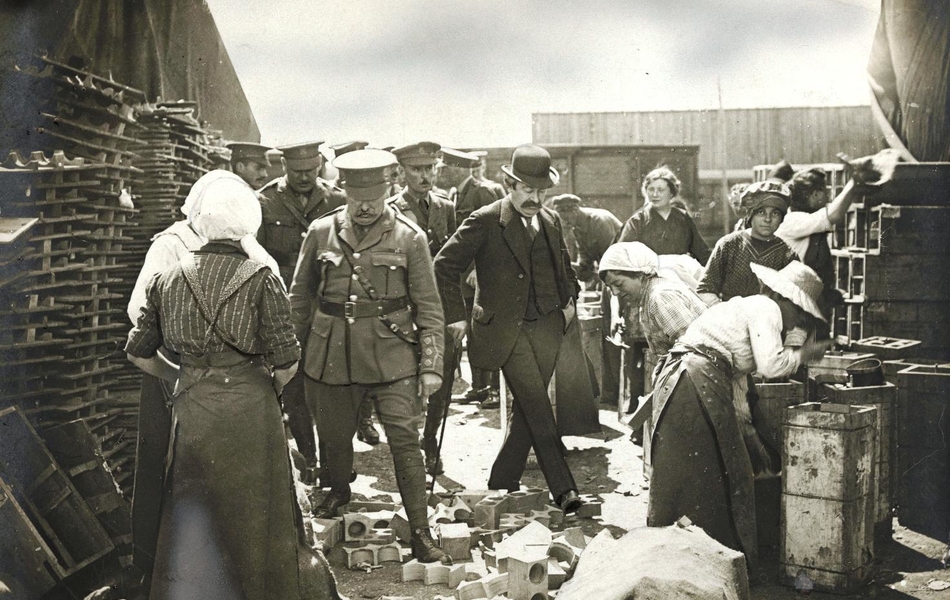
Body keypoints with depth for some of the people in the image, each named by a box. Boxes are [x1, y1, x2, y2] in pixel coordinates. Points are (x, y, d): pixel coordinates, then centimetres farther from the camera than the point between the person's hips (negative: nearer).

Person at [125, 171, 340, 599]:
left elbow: (138, 353, 8)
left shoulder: (168, 280, 1)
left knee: (190, 524, 18)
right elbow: (286, 361, -13)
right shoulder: (261, 279, -10)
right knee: (256, 521, 12)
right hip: (249, 413, -3)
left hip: (190, 413, 3)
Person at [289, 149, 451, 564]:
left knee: (405, 440, -6)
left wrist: (431, 365, -5)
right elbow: (300, 297, 12)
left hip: (392, 354, -2)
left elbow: (428, 307, -1)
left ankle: (420, 535, 2)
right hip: (332, 354, 2)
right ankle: (339, 491, 47)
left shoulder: (410, 237, -4)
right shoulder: (321, 232, 2)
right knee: (335, 434, 16)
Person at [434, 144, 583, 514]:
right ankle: (562, 489, -6)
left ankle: (502, 483, 22)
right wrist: (456, 316, -7)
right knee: (538, 407, -12)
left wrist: (570, 300, 13)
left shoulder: (551, 221, 10)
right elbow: (445, 265, -5)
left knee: (528, 409, 7)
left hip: (546, 327, 6)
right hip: (504, 329, -5)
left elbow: (563, 267, 28)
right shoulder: (485, 221, -8)